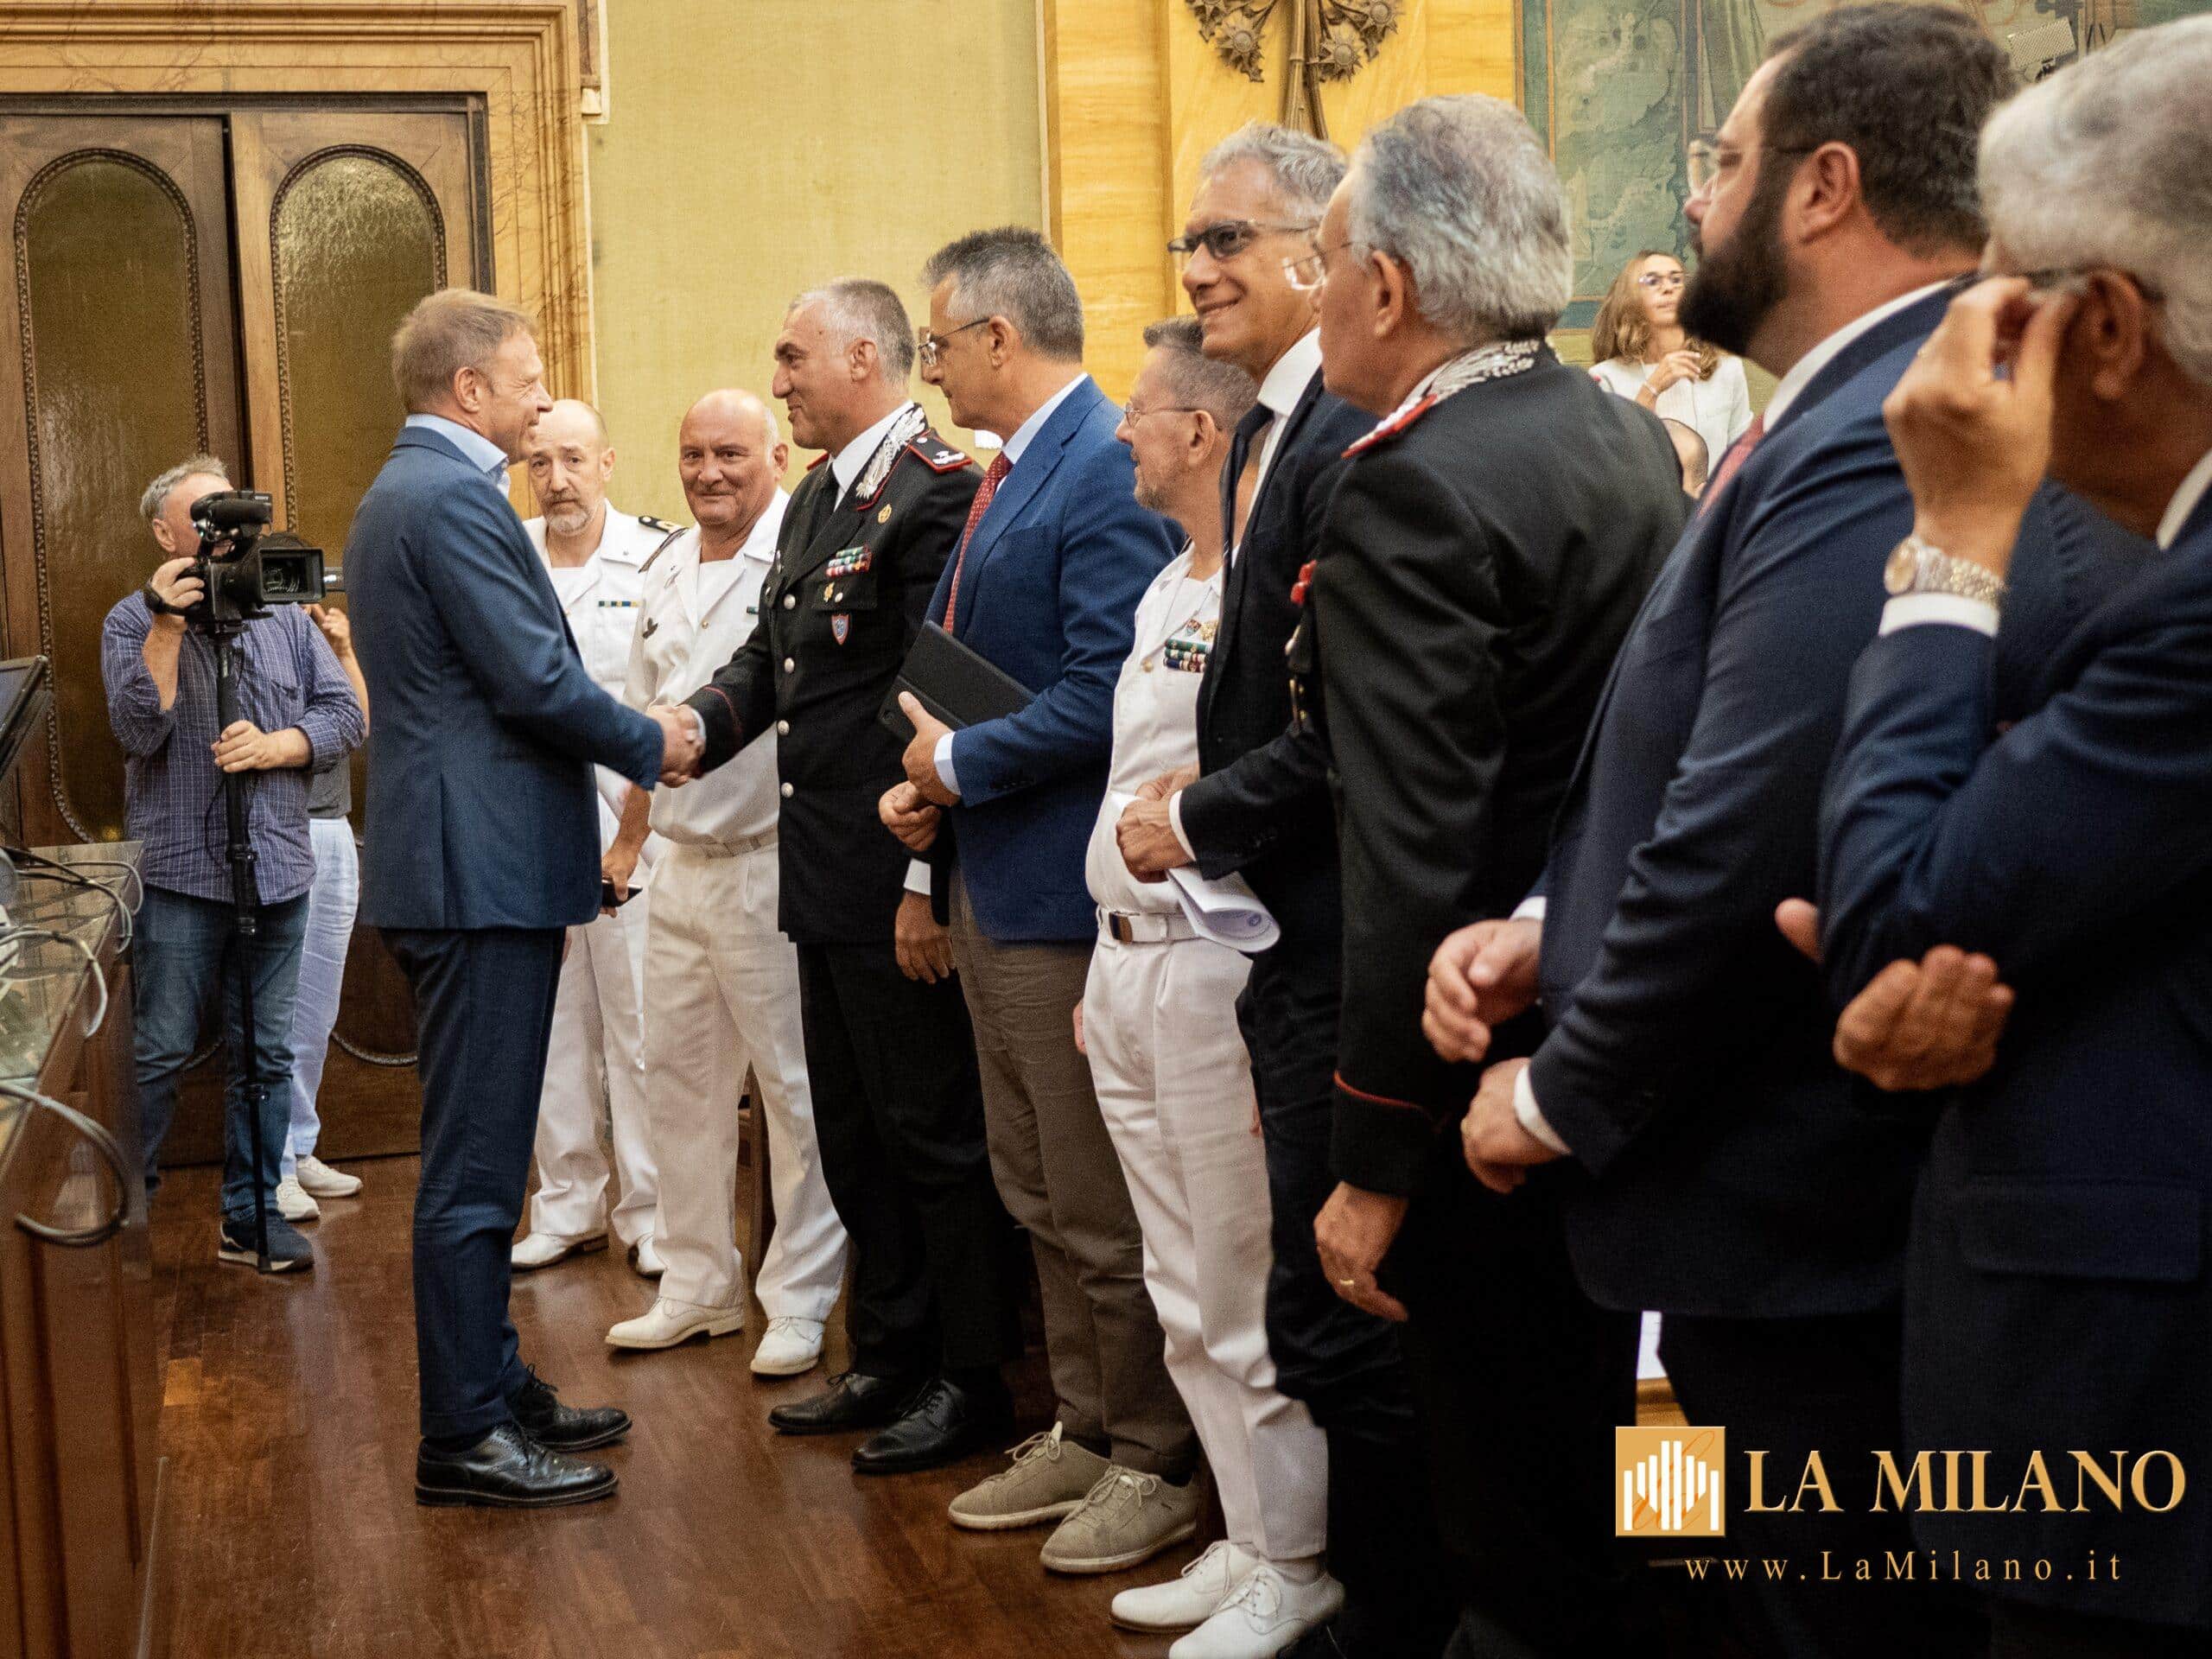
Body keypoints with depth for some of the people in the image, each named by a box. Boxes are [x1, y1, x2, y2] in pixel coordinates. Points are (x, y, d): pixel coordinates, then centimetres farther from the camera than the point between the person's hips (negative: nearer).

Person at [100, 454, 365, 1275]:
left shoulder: (284, 615, 12)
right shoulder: (135, 621, 2)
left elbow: (343, 713, 7)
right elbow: (139, 728, -12)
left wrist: (274, 746, -10)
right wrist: (168, 626, -17)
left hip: (276, 870, 4)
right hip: (180, 873, -3)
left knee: (266, 1055, 7)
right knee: (158, 1053, -2)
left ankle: (251, 1214, 16)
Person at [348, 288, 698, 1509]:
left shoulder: (398, 495, 18)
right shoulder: (455, 496, -15)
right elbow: (536, 680, -20)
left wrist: (631, 735, 13)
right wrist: (651, 744, -3)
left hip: (451, 860, 11)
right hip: (483, 867, -11)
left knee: (479, 1151, 17)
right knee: (474, 1164, -4)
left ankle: (493, 1390, 26)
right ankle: (464, 1437, 3)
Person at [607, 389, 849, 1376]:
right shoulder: (667, 571, 14)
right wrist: (627, 840, 24)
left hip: (771, 862, -8)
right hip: (682, 867, 8)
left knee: (794, 1088, 1)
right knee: (679, 1078, 14)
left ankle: (801, 1303, 12)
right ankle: (699, 1287, 27)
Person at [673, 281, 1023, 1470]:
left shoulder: (938, 490, -16)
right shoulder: (816, 498, 15)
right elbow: (768, 656, 18)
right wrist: (696, 723, -3)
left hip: (899, 887, -10)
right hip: (826, 880, 10)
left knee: (933, 1134, 2)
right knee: (852, 1136, 17)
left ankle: (971, 1378, 14)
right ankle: (889, 1358, 30)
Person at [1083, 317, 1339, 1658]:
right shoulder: (1165, 591, 15)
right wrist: (1108, 970, 18)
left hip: (1220, 975, -10)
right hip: (1128, 968, 10)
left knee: (1252, 1297, 1)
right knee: (1186, 1296, 16)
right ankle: (1248, 1539, 28)